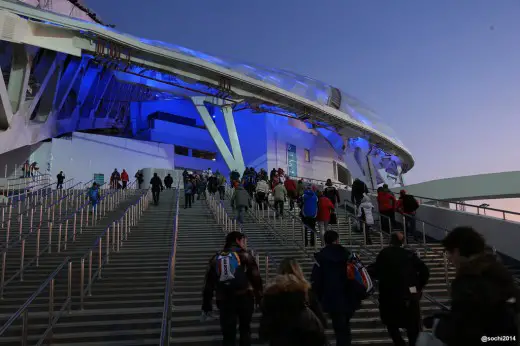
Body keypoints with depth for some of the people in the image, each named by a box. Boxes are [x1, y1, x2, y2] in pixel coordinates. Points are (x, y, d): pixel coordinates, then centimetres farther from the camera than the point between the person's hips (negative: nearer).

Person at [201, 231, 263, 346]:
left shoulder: (215, 258, 15)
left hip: (224, 300, 2)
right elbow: (256, 278, -2)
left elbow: (208, 284, 15)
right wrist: (260, 298, 5)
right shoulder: (244, 255, 5)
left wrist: (206, 307, 19)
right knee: (245, 328, 19)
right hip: (244, 297, -2)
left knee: (228, 334, 9)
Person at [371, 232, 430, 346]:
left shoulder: (384, 253, -5)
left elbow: (375, 272, -9)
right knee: (413, 327, 15)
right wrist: (419, 287, 10)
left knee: (391, 324, 17)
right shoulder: (409, 254, 4)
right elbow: (424, 271, -1)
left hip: (390, 295, -3)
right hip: (410, 296, 3)